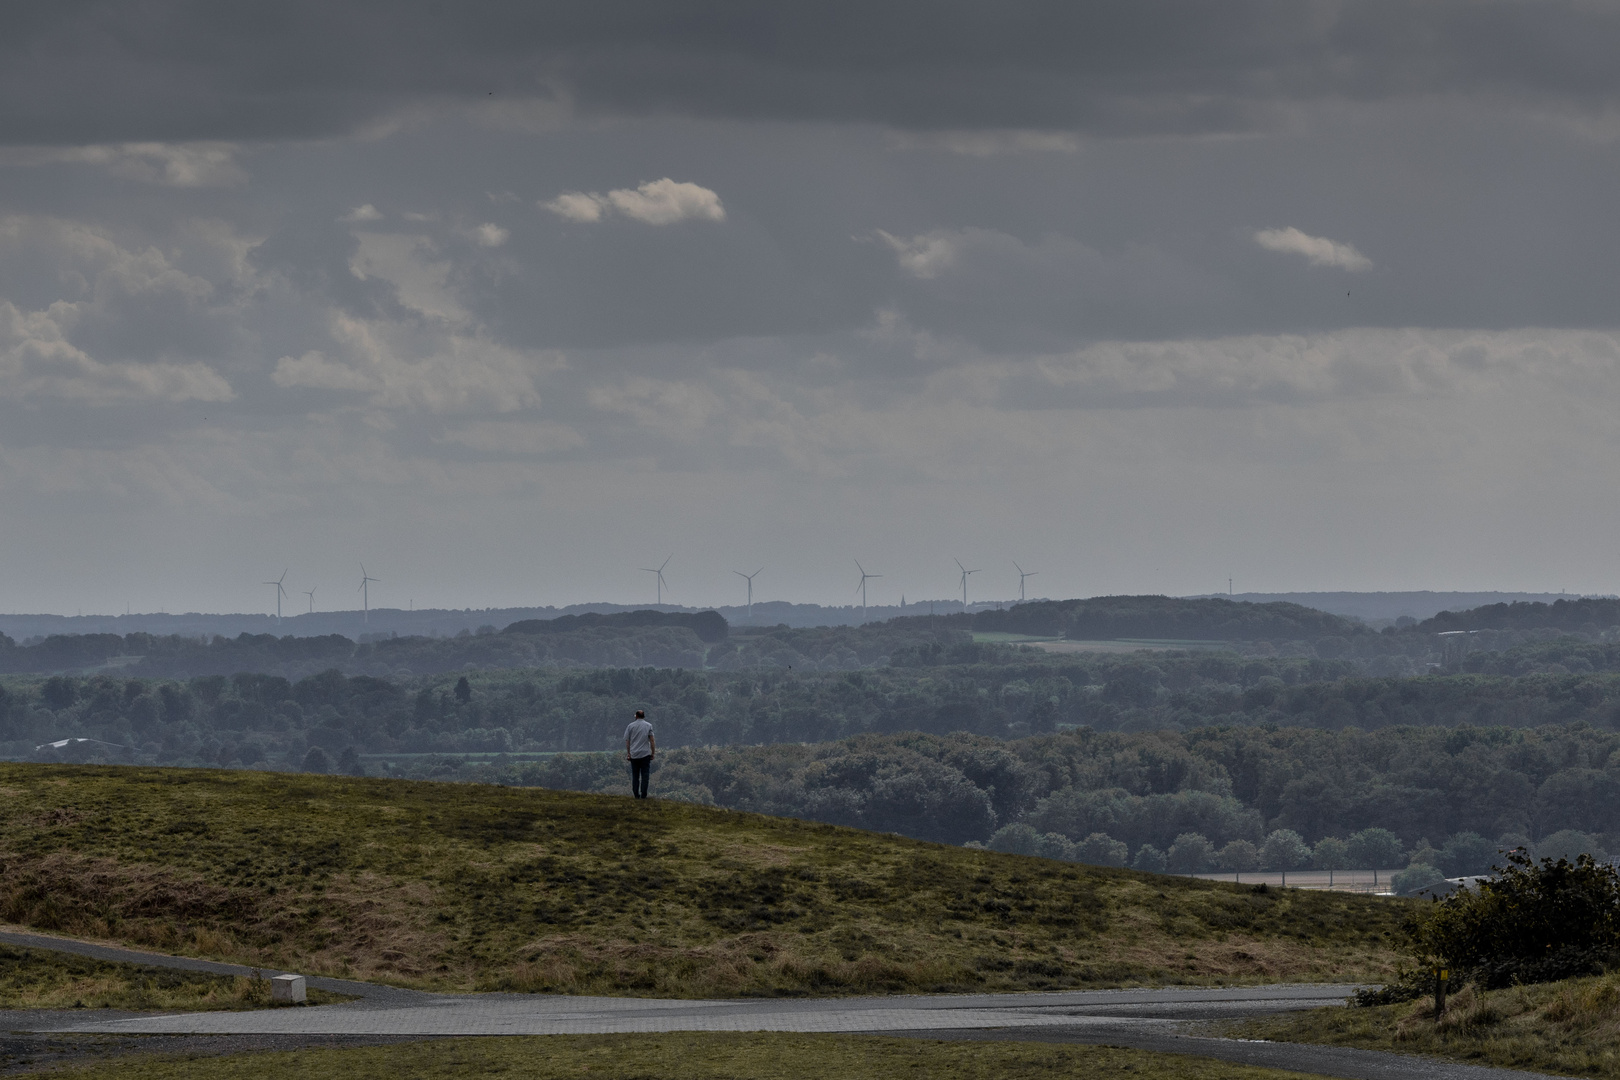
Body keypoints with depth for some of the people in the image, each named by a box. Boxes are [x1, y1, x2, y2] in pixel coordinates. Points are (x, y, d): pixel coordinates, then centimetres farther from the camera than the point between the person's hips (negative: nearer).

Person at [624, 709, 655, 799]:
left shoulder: (630, 726, 4)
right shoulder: (648, 726, 1)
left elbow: (627, 741, 3)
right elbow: (652, 741, -2)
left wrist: (628, 753, 8)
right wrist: (653, 753, 4)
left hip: (634, 755, 1)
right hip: (645, 754, -1)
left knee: (635, 775, 7)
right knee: (645, 775, 0)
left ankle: (636, 794, 4)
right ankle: (643, 794, -6)